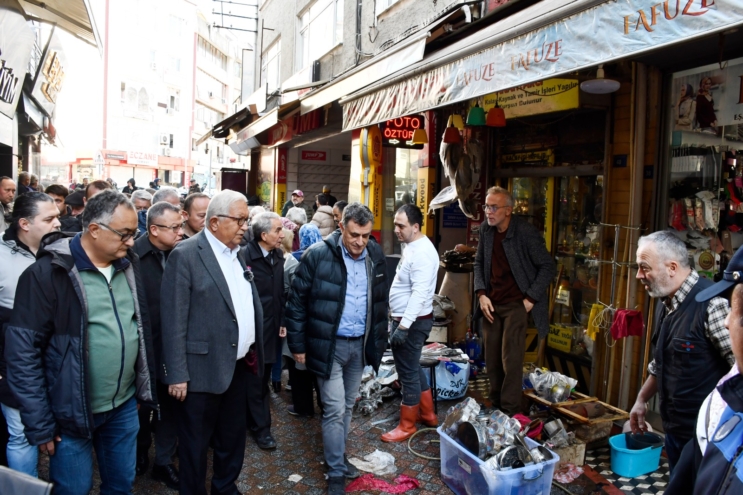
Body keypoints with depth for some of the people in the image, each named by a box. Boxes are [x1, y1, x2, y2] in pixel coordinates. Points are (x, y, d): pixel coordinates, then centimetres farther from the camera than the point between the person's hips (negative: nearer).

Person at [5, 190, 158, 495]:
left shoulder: (128, 265, 3)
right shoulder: (48, 273, -15)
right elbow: (23, 352, -14)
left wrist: (146, 386, 11)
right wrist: (39, 425, -13)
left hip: (125, 405, 5)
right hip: (72, 413, -5)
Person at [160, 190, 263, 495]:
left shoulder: (238, 253, 7)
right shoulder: (185, 255, -14)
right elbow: (174, 321, -15)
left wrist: (254, 352, 10)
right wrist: (177, 374, -16)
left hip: (238, 366, 7)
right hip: (203, 369, -7)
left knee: (233, 436, 21)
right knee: (196, 444, 12)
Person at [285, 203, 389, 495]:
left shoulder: (375, 257, 0)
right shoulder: (317, 256, -15)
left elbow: (380, 302, 11)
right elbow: (297, 301, -9)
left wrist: (379, 342, 11)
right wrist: (297, 344, -7)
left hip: (360, 344, 5)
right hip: (329, 345, -5)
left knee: (347, 407, 17)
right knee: (335, 409, -1)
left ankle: (339, 457, 36)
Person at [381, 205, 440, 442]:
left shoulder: (422, 252, -22)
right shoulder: (412, 247, 10)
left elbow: (419, 293, -28)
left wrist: (403, 326, -28)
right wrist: (398, 320, 20)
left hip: (412, 322, -10)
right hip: (404, 319, 10)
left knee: (408, 373, 2)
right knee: (413, 368, 21)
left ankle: (407, 425, 16)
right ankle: (428, 414, 35)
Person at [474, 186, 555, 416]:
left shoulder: (526, 232, -15)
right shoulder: (486, 229, 2)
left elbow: (547, 267, -9)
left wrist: (531, 298, -13)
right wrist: (481, 294, 1)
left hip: (516, 304, -5)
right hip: (491, 304, 5)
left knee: (510, 360, -7)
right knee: (492, 360, 8)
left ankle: (509, 412, 5)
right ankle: (495, 407, 22)